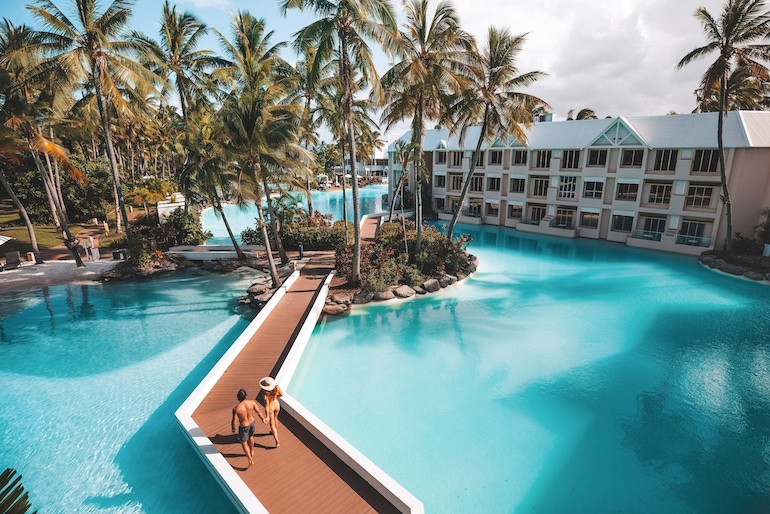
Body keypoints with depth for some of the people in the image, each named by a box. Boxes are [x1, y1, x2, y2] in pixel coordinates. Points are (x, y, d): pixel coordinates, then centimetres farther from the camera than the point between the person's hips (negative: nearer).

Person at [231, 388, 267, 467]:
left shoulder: (236, 408, -32)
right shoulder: (252, 402, -23)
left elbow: (233, 421, -19)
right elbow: (258, 412, -8)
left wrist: (233, 428, 4)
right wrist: (263, 419, 11)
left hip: (244, 426, -4)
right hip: (252, 422, 4)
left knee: (244, 443, 17)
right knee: (251, 436, 32)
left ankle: (251, 460, 16)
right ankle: (252, 452, 54)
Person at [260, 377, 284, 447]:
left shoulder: (266, 394, -36)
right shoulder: (277, 387, -28)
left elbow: (266, 406, -30)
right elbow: (281, 394, -9)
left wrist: (267, 417, -21)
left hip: (270, 407, -4)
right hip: (276, 404, 4)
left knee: (272, 424, 14)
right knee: (275, 418, 33)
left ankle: (277, 442, 14)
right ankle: (275, 432, 56)